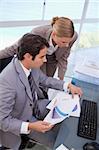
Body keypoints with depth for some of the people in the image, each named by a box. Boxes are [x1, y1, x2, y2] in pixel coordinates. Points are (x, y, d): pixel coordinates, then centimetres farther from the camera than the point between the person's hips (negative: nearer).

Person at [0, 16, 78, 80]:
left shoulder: (73, 36, -35)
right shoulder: (37, 33, -44)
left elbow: (63, 58, -17)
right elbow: (14, 48, -26)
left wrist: (60, 79, -19)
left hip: (53, 59, 3)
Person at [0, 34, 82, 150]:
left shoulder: (32, 65, -16)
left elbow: (44, 79, 6)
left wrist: (68, 85, -4)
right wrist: (30, 126, -35)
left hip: (36, 105, 6)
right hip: (23, 119, -6)